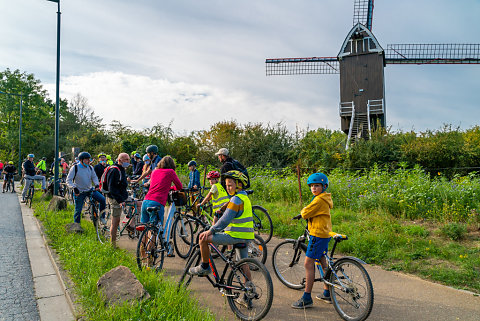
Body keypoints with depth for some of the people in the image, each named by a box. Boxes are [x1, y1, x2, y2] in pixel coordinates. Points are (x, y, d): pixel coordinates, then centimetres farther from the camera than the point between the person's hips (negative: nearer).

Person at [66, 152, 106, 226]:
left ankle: (102, 217, 1)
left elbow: (94, 177, 11)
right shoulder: (75, 168, -11)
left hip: (90, 190, 4)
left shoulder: (90, 167, 1)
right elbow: (69, 180, -10)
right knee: (78, 210, 2)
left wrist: (96, 184, -10)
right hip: (79, 192, -3)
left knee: (102, 199, -14)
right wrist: (74, 188, -27)